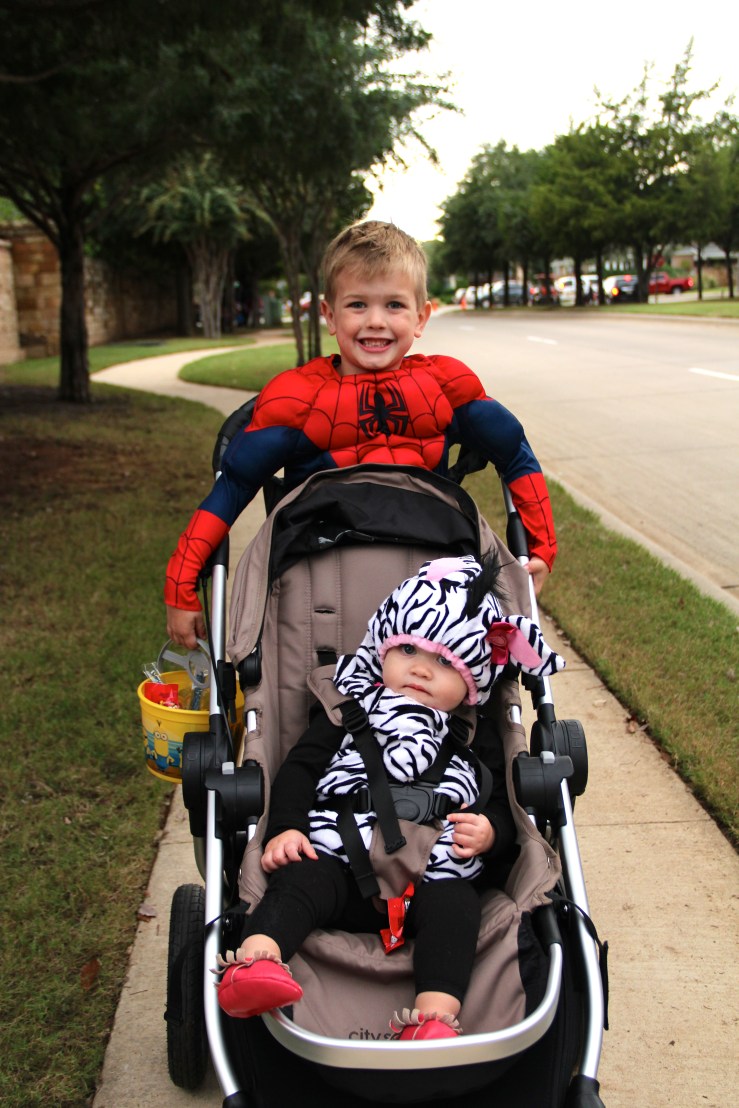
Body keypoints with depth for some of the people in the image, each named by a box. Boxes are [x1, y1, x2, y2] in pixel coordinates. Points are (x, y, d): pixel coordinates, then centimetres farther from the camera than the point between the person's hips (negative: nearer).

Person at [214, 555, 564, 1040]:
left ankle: (437, 1013, -42)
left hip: (434, 877, 1)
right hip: (339, 863, 0)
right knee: (298, 881, -29)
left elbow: (505, 804, 20)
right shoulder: (349, 715, 18)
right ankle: (255, 960, -47)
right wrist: (285, 828, -4)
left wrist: (491, 832, -5)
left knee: (454, 906, -30)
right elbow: (300, 767, 13)